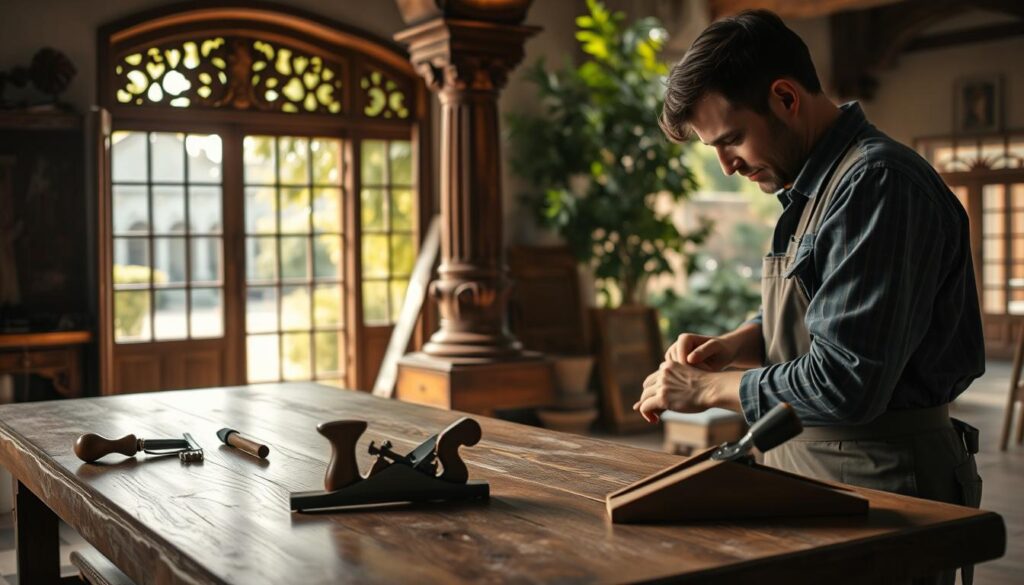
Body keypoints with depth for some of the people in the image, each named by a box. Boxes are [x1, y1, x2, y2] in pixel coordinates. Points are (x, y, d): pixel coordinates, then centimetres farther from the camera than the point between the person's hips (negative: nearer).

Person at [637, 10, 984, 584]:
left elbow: (845, 384, -26)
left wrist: (709, 388, -14)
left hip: (879, 487, -9)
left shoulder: (878, 184, -21)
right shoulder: (812, 185, 11)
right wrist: (726, 347, 3)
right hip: (806, 472, 9)